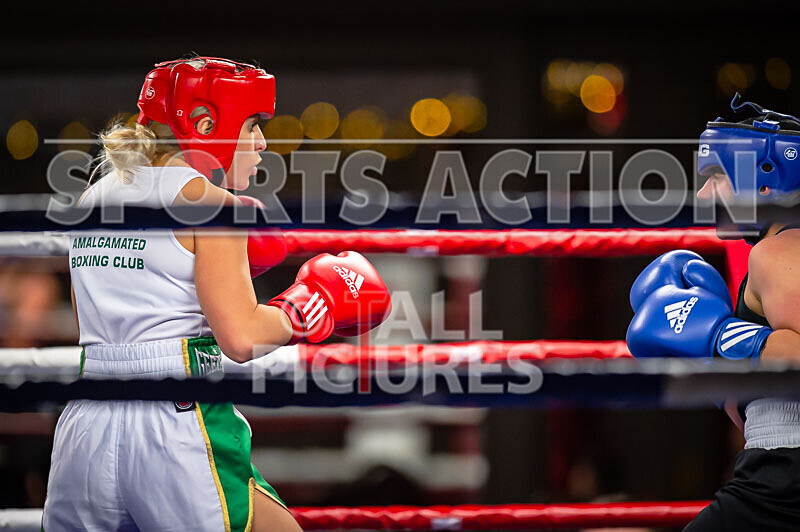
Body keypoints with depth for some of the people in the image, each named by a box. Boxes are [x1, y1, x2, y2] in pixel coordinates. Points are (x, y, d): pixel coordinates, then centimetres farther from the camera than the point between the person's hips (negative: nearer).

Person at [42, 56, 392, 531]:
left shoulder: (95, 197, 15)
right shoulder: (205, 200, -6)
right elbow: (242, 337, -14)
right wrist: (312, 307, 4)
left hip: (84, 425, 6)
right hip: (180, 425, -6)